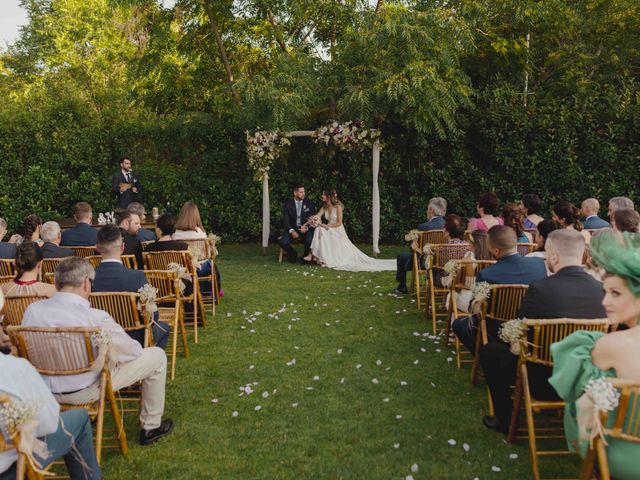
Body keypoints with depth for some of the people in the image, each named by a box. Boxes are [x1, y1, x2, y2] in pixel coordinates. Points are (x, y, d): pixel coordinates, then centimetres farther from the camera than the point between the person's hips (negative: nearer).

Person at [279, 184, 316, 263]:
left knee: (310, 240, -33)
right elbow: (286, 220, -2)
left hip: (306, 229, -1)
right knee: (283, 242, -25)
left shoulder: (309, 203, 1)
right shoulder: (288, 204, 1)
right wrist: (291, 231, -19)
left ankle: (305, 256, 2)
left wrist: (306, 227, -20)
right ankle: (293, 254, 9)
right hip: (292, 228, 1)